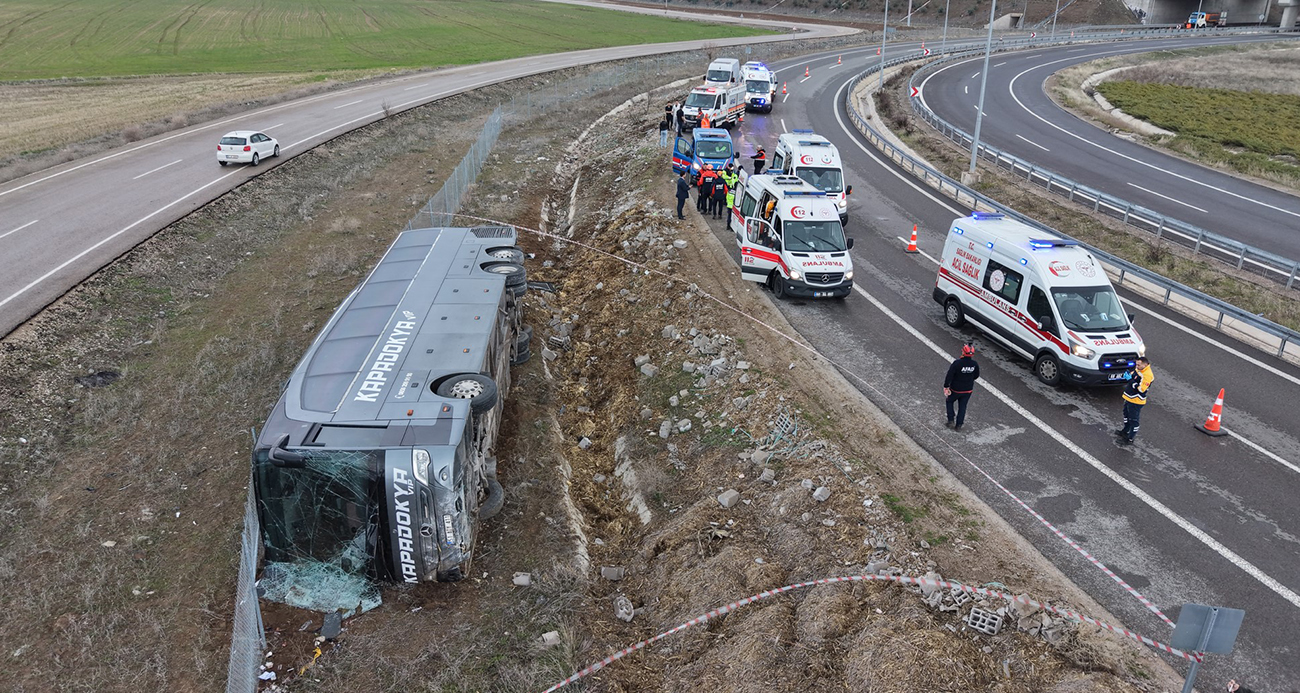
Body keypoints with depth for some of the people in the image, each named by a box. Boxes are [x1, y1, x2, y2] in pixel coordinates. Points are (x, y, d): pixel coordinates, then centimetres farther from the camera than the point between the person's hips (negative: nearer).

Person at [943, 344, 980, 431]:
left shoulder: (957, 363, -27)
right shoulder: (975, 364, -13)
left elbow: (949, 375, -23)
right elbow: (976, 376, 3)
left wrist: (946, 386, -11)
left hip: (956, 389, -3)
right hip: (968, 390, 3)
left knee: (949, 401, 24)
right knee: (962, 407, 18)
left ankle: (951, 420, 19)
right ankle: (958, 425, 25)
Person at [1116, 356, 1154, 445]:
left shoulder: (1148, 375, -25)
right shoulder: (1138, 369, 3)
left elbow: (1141, 389, -28)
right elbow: (1132, 374, 21)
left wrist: (1130, 380, -25)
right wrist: (1127, 375, -3)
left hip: (1136, 401, -10)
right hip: (1129, 398, 10)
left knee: (1134, 420, 1)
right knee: (1126, 414, 26)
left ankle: (1130, 439, 10)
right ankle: (1125, 431, 46)